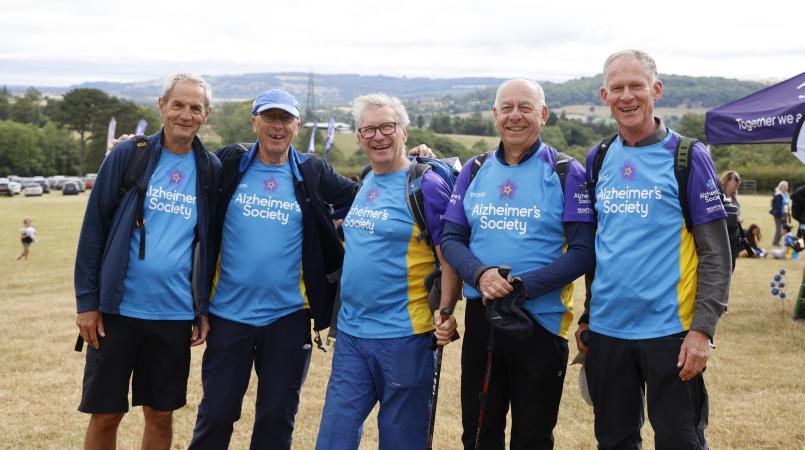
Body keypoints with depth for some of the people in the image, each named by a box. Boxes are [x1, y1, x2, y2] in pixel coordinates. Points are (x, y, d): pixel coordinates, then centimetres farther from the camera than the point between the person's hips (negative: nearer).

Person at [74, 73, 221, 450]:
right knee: (105, 415, 5)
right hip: (117, 310, -2)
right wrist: (86, 302, -6)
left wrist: (204, 309, 4)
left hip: (176, 316, 2)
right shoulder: (128, 156, -3)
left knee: (161, 415, 11)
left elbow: (210, 244, 9)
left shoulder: (211, 170, 4)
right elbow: (93, 230, -2)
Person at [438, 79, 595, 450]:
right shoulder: (474, 171, 8)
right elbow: (451, 238, 5)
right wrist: (480, 274, -16)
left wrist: (521, 285, -21)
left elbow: (583, 252, -10)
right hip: (479, 318, 4)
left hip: (541, 320, -3)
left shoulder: (566, 173, -4)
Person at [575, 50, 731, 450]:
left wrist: (703, 329, -14)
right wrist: (586, 317, 14)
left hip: (669, 331, -4)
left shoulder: (687, 157, -5)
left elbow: (716, 254, -6)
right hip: (606, 330, 5)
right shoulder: (598, 160, 9)